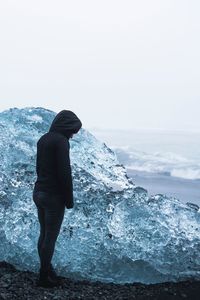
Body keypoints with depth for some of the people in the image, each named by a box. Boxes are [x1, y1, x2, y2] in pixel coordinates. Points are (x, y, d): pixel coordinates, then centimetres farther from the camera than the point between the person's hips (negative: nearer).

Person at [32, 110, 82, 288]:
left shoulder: (43, 139, 11)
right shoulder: (61, 141, -17)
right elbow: (65, 173, -19)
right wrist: (69, 200, -11)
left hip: (39, 193, 9)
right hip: (53, 196, -9)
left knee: (44, 235, 17)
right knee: (51, 238, 2)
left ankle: (46, 270, 28)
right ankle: (44, 277, 12)